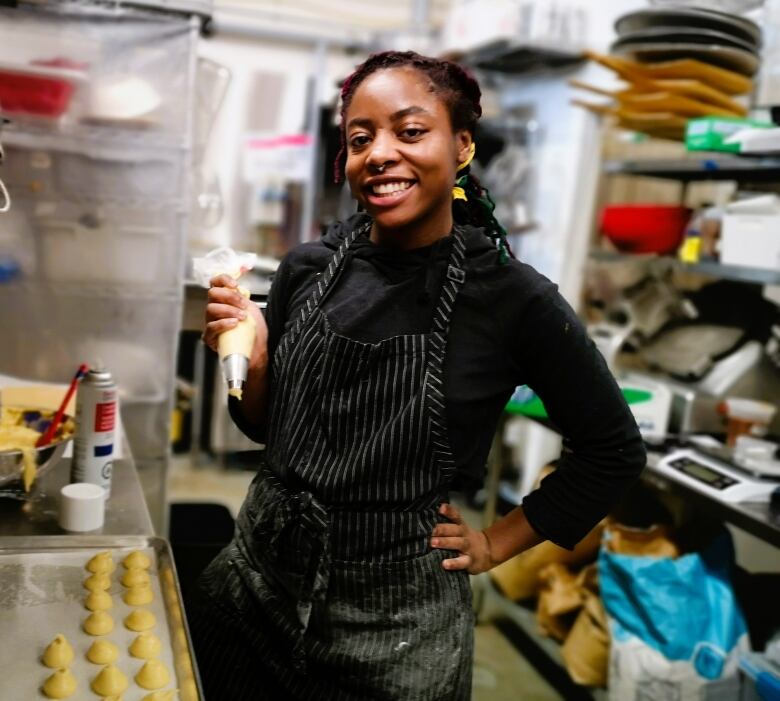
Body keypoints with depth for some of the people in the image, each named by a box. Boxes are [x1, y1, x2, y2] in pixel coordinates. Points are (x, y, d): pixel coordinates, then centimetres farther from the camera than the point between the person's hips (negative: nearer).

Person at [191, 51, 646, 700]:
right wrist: (251, 359, -12)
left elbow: (613, 452, -3)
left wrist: (495, 544, -2)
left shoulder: (513, 298, -16)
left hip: (395, 623, -3)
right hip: (257, 578, 4)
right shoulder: (308, 268, -5)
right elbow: (265, 425, 7)